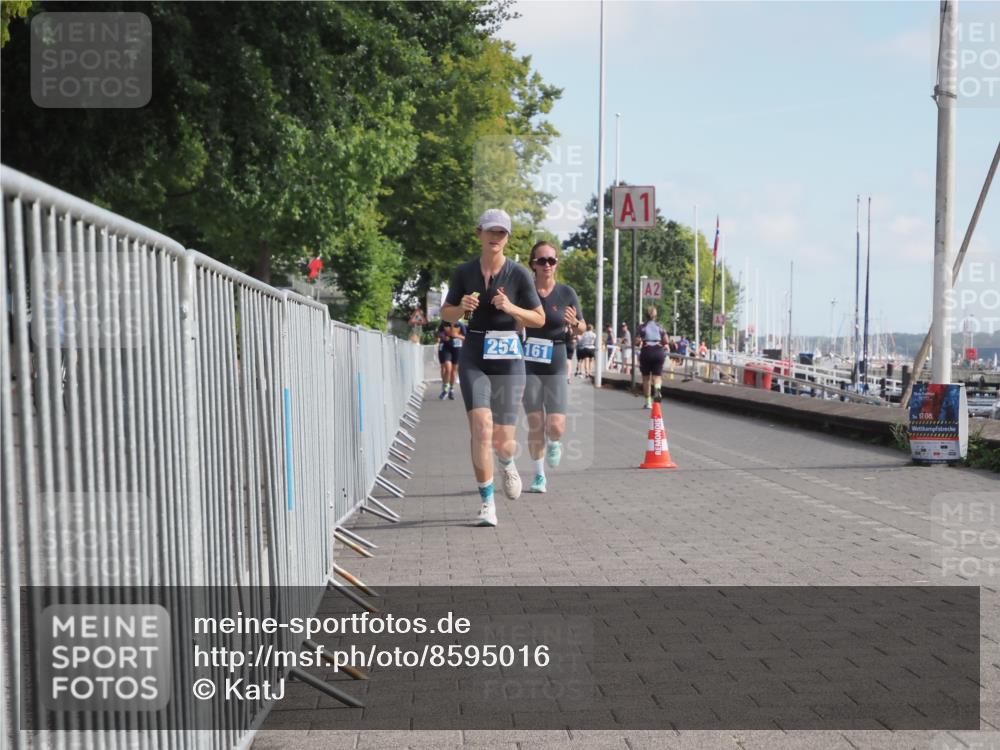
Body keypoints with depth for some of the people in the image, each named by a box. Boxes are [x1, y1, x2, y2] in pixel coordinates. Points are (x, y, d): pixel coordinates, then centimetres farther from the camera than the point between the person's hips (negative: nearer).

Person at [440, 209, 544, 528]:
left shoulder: (519, 274, -2)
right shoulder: (464, 272, 3)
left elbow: (539, 319, 2)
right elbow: (445, 313, 13)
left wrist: (511, 308, -16)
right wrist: (462, 307, -9)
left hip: (508, 357, 0)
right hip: (473, 357, 1)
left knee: (502, 440, 0)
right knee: (481, 428, -17)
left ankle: (508, 463, 40)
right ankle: (487, 504, -3)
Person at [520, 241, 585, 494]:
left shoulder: (567, 293, -1)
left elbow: (581, 328, 10)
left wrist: (574, 323, -14)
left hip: (556, 365, 0)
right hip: (529, 366, 0)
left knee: (556, 427, -8)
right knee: (535, 425, 0)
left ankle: (553, 443, 29)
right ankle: (539, 475, 18)